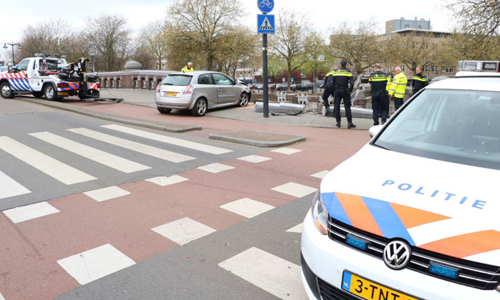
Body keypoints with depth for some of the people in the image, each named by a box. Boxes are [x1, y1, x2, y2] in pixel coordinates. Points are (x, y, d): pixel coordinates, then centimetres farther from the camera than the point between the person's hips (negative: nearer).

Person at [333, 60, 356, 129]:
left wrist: (335, 89, 13)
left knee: (336, 107, 8)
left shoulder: (336, 72, 6)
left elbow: (332, 82, 4)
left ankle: (338, 122, 7)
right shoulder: (348, 72, -1)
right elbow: (352, 82, -10)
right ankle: (349, 123, -1)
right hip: (345, 91, -2)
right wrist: (350, 90, 0)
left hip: (337, 91, 2)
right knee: (347, 107, 2)